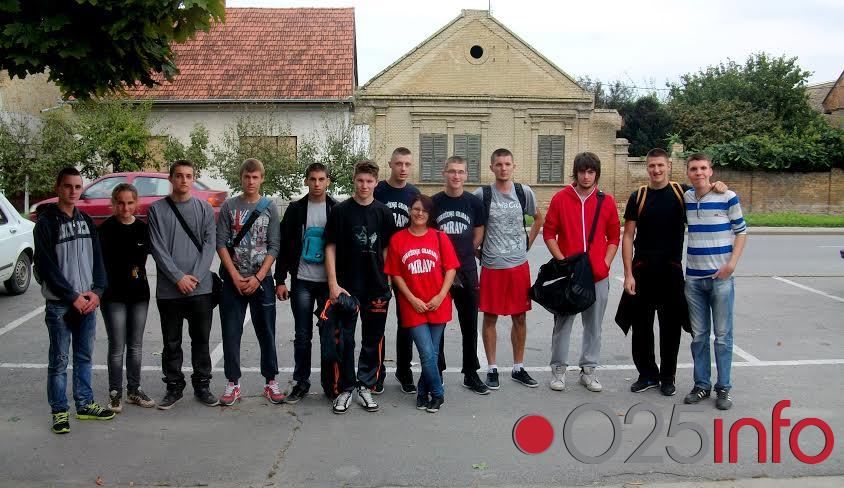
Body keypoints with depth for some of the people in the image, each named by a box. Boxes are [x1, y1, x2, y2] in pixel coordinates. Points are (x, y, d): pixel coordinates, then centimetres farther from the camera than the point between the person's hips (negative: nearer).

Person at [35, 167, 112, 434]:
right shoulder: (46, 222, -6)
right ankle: (60, 411, 12)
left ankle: (85, 404, 24)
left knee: (84, 356, 13)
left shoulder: (86, 221, 11)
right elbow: (45, 266, -11)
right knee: (59, 360, 2)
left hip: (88, 301, 5)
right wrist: (73, 296, -14)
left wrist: (96, 291, -6)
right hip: (59, 304, -5)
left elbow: (97, 259, 9)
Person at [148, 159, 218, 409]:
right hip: (169, 289, -1)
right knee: (171, 342, 7)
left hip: (201, 287, 1)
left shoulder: (204, 208, 7)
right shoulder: (157, 209, 3)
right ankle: (174, 386, 20)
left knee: (201, 339, 8)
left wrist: (195, 276, -10)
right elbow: (158, 248, -3)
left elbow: (209, 244, 1)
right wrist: (179, 277, -11)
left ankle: (202, 385, 20)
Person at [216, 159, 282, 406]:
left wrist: (258, 277, -10)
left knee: (266, 332, 4)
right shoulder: (229, 206, 2)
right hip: (233, 279, 0)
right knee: (231, 332, 3)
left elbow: (274, 246, -1)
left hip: (261, 279, 0)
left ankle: (271, 382, 15)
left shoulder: (270, 207, 2)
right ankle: (232, 383, 13)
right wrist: (235, 276, -10)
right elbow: (221, 243, -1)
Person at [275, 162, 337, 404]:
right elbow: (284, 246, 3)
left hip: (329, 281, 0)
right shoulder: (295, 209, 3)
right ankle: (301, 382, 16)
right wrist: (280, 280, -3)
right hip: (302, 281, 0)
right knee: (302, 335, 5)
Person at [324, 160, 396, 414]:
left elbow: (387, 249, 9)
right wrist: (333, 283, -9)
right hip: (346, 287, -2)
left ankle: (365, 386, 22)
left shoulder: (383, 212, 5)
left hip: (376, 288, 2)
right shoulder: (340, 210, -1)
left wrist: (386, 279, 1)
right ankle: (345, 388, 16)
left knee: (373, 340, 9)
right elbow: (330, 248, -1)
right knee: (344, 339, 4)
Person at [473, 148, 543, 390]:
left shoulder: (524, 192, 2)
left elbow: (539, 218, 17)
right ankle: (492, 369, 17)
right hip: (491, 266, -2)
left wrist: (528, 243, 9)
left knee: (520, 317, 9)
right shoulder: (481, 194, -5)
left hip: (519, 264, 2)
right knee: (490, 317, 4)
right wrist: (479, 251, 1)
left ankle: (518, 368, 22)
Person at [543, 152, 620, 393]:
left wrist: (605, 264, -4)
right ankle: (558, 369, 16)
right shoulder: (560, 198, 0)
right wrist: (563, 262, -8)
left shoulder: (607, 201, 5)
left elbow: (614, 237, 9)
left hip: (598, 275, 2)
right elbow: (549, 233, 1)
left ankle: (589, 370, 21)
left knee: (594, 325, 9)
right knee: (563, 322, 4)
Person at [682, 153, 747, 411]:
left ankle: (723, 388, 12)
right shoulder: (684, 198, 4)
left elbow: (741, 231, -1)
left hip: (721, 277, -3)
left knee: (723, 335, 2)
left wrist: (732, 264, -10)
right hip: (693, 278, 4)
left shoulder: (727, 197, -6)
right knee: (698, 335, 9)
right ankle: (701, 384, 19)